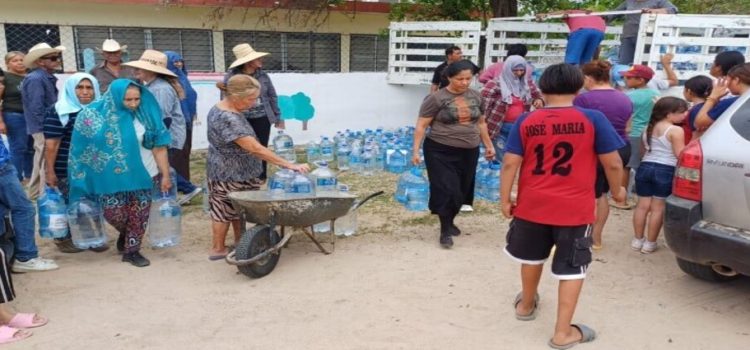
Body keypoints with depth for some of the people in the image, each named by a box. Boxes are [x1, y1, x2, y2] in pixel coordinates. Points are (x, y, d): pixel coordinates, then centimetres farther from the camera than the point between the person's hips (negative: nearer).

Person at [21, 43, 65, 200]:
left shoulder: (48, 77, 12)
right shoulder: (35, 79, -17)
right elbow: (36, 109, -22)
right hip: (44, 128, -10)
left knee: (41, 162, 19)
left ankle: (36, 192, 32)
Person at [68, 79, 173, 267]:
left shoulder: (145, 114, -9)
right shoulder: (93, 115, -9)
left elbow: (159, 147, -5)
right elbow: (82, 147, 1)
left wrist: (165, 175, -5)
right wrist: (83, 177, 2)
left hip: (142, 174, 0)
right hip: (111, 177, 0)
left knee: (139, 215, 4)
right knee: (114, 214, -1)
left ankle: (132, 250, 23)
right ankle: (125, 234, 33)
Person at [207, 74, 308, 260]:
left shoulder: (221, 108, 1)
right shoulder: (228, 119, -31)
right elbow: (255, 149, -35)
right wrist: (290, 165, -35)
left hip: (238, 171, 9)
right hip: (229, 173, -9)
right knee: (225, 209, 6)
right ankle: (218, 249, 21)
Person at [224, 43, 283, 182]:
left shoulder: (263, 75, 3)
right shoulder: (231, 77, -8)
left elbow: (272, 96, 9)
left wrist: (278, 117, 8)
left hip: (262, 119, 3)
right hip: (241, 120, -3)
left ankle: (261, 178, 23)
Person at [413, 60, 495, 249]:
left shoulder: (476, 97, 6)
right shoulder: (436, 98, -10)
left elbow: (481, 123, 18)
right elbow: (421, 125, -8)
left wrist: (488, 145, 18)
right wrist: (415, 150, -14)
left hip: (469, 152, 5)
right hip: (441, 151, -5)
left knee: (461, 190, 12)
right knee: (446, 190, -8)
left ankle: (450, 221, 33)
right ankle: (445, 230, 4)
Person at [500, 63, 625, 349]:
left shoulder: (526, 121, -3)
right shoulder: (593, 119, -8)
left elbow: (510, 164, -5)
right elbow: (613, 163, -6)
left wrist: (504, 199, 3)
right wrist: (617, 190, 11)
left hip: (532, 205, 3)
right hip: (575, 208, -3)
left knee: (532, 257, 25)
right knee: (572, 268, 10)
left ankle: (526, 305, 46)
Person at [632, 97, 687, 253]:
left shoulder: (649, 128, 13)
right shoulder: (675, 131, -10)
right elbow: (680, 155, -12)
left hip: (645, 167, 6)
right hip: (665, 171, -6)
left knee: (643, 205, 11)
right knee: (658, 208, 2)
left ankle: (637, 240, 18)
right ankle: (650, 243, 7)